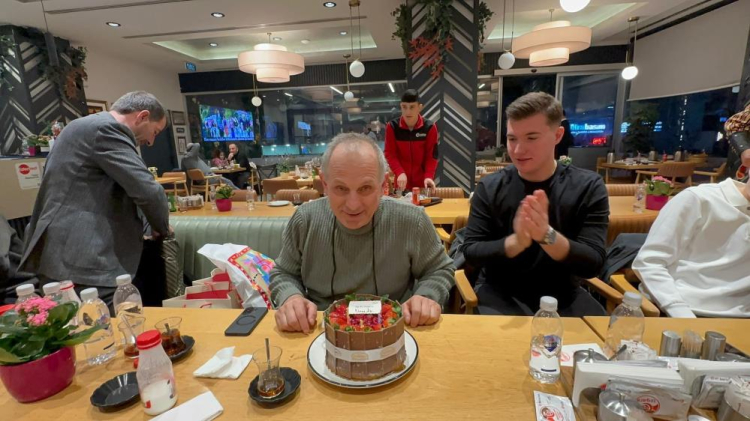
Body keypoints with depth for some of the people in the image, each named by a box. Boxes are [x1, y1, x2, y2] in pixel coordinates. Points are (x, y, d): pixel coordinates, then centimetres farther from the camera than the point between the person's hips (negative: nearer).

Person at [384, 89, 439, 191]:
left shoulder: (430, 127, -7)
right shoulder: (392, 127, -7)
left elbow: (432, 155, -6)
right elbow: (390, 154, -8)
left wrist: (428, 176, -20)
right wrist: (400, 173, -22)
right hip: (402, 182, 0)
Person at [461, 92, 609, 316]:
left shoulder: (588, 186, -7)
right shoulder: (490, 187, -8)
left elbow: (593, 265, -14)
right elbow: (470, 253, -12)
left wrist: (548, 236, -34)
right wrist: (516, 242, -31)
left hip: (562, 293, 2)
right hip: (501, 292, -2)